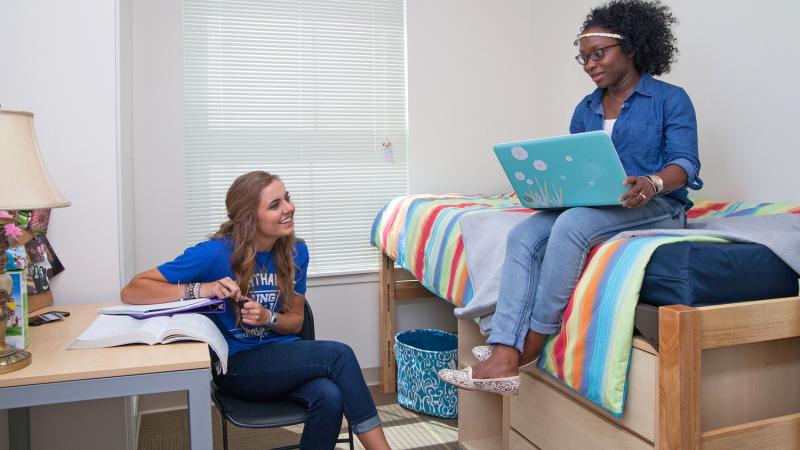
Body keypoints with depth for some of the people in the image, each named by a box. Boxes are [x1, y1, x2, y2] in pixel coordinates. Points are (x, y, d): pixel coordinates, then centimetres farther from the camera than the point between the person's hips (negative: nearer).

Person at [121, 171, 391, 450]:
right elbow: (131, 291, -15)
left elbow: (295, 321, 8)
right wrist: (200, 289, -30)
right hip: (236, 365, -4)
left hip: (284, 354, 4)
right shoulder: (216, 253, -14)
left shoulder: (296, 252, -1)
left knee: (330, 397, -30)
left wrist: (268, 318, -15)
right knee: (337, 354, -25)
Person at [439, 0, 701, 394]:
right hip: (591, 207, 6)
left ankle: (530, 346, -27)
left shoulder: (671, 99, 2)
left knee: (572, 224, -36)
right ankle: (503, 359, -35)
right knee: (523, 236, -23)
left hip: (655, 206, -5)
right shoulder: (585, 109, 18)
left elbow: (686, 162, -8)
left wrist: (653, 183, -31)